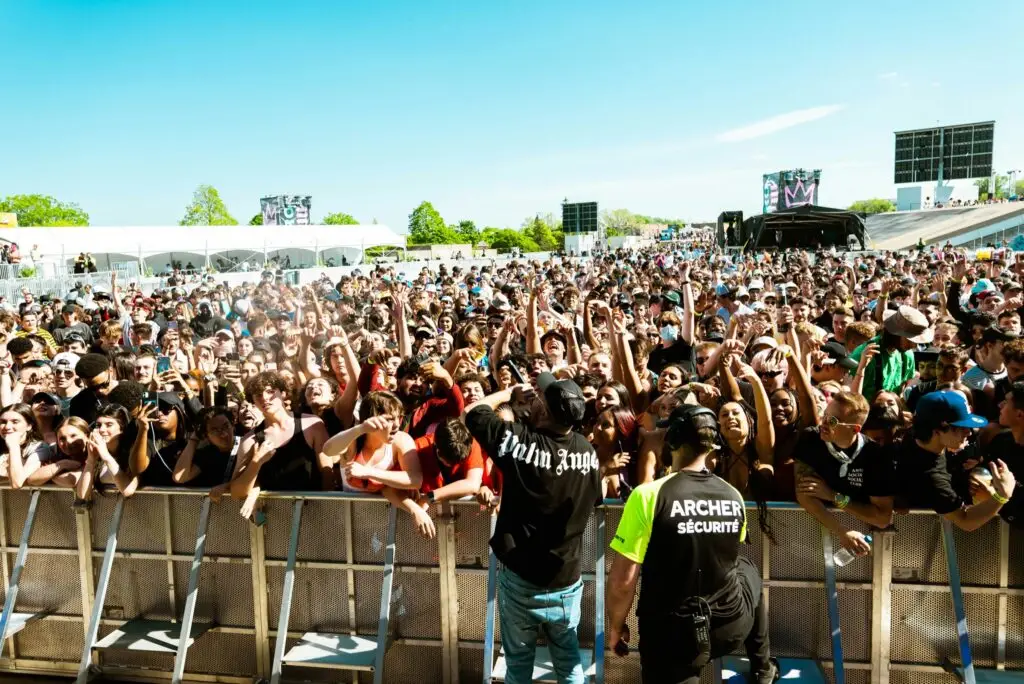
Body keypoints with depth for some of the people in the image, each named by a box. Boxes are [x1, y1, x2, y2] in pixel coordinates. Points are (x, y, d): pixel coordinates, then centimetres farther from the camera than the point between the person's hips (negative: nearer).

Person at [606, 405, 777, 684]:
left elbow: (622, 580, -19)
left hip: (674, 635, -6)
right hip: (733, 625, 6)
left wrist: (616, 627, -2)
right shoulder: (734, 496, -4)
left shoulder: (648, 495, -21)